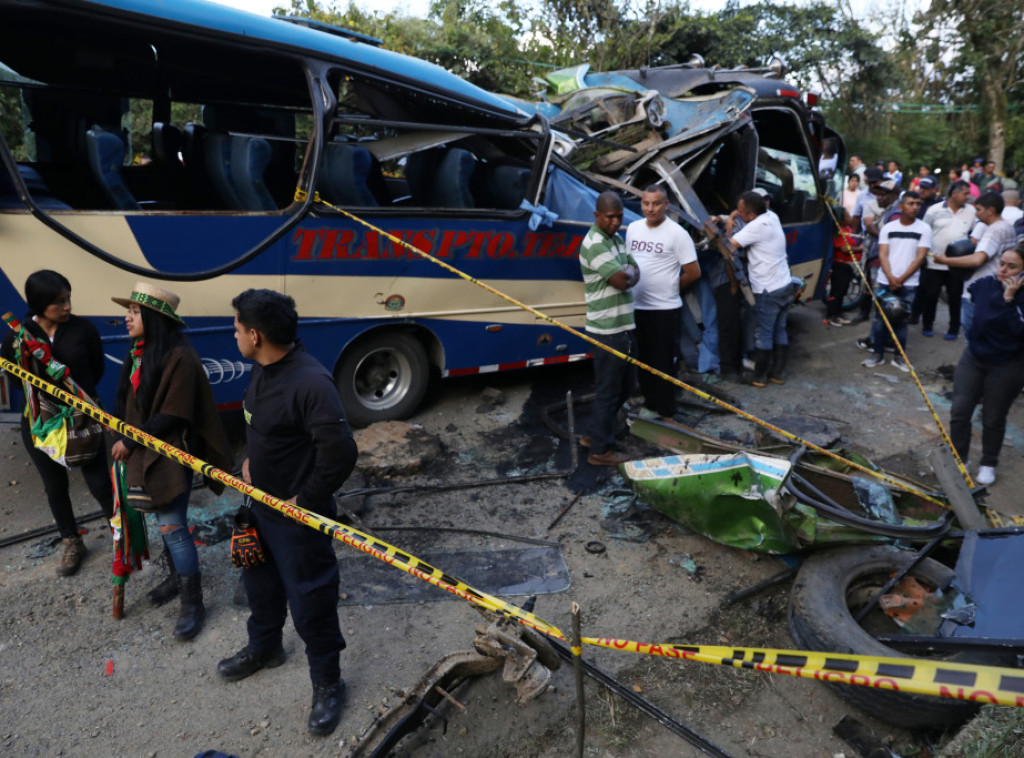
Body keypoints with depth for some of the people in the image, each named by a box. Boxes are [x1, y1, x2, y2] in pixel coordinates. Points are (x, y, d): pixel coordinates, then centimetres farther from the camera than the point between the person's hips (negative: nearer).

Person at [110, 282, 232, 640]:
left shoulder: (179, 356, -20)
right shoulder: (138, 352, 7)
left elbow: (173, 416, -20)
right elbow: (129, 400, 14)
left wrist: (130, 443, -14)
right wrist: (123, 436, -1)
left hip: (171, 453, -8)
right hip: (144, 451, 8)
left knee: (172, 526, -6)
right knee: (165, 519, 20)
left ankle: (193, 603, 5)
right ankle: (177, 575, 39)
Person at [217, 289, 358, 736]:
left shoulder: (310, 383, -32)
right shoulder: (264, 369, -1)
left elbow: (340, 453, -33)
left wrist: (305, 501, -22)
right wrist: (251, 461, 8)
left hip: (298, 516, -9)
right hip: (261, 504, 9)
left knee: (310, 603, 7)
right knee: (260, 582, 29)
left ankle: (328, 684, 30)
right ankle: (264, 648, 56)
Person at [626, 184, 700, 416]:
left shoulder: (676, 233, -11)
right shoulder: (633, 228, 6)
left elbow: (693, 273, -9)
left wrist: (668, 288, 2)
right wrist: (629, 283, 7)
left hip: (664, 309, -6)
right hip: (636, 307, 6)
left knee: (664, 363, 1)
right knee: (643, 359, 16)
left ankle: (666, 413, 12)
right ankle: (650, 403, 32)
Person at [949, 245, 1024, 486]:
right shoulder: (986, 283, -5)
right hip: (973, 358, 4)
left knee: (993, 419, 8)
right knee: (959, 412, 4)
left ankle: (988, 464, 30)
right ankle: (957, 459, 22)